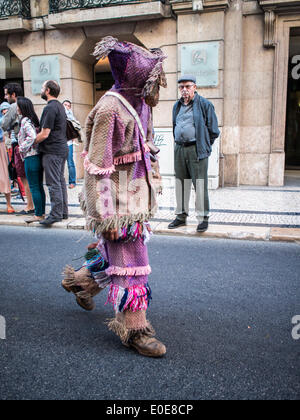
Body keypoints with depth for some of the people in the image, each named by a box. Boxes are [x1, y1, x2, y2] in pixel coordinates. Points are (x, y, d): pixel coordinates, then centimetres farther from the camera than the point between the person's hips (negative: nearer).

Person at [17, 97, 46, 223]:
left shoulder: (25, 121, -11)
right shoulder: (34, 119, 14)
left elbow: (32, 137, -25)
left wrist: (22, 148, -13)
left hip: (30, 157, -9)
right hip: (39, 155, 9)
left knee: (34, 187, -3)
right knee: (39, 186, 12)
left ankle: (38, 215, 1)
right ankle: (42, 212, 18)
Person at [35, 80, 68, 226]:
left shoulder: (50, 108, -15)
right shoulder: (60, 106, 16)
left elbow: (44, 134, -18)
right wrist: (38, 129, 17)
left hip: (52, 151, -10)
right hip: (62, 149, 10)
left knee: (53, 183, -6)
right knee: (60, 181, 13)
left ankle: (56, 214, -3)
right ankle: (63, 211, 19)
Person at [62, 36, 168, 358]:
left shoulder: (138, 102, 8)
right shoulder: (109, 109, -20)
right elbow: (97, 167, -21)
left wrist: (147, 195, 23)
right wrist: (104, 215, -22)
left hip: (137, 194, 9)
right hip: (118, 200, -9)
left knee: (114, 250, 22)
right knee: (129, 262, -1)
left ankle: (81, 282, 47)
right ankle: (134, 329, 14)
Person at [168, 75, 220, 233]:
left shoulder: (204, 104, -1)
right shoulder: (177, 106, 16)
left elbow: (213, 130, 0)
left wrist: (204, 146, 2)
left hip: (197, 149, -6)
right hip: (179, 149, 6)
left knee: (200, 184, -6)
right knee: (180, 183, 9)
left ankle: (203, 218, 3)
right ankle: (181, 216, 20)